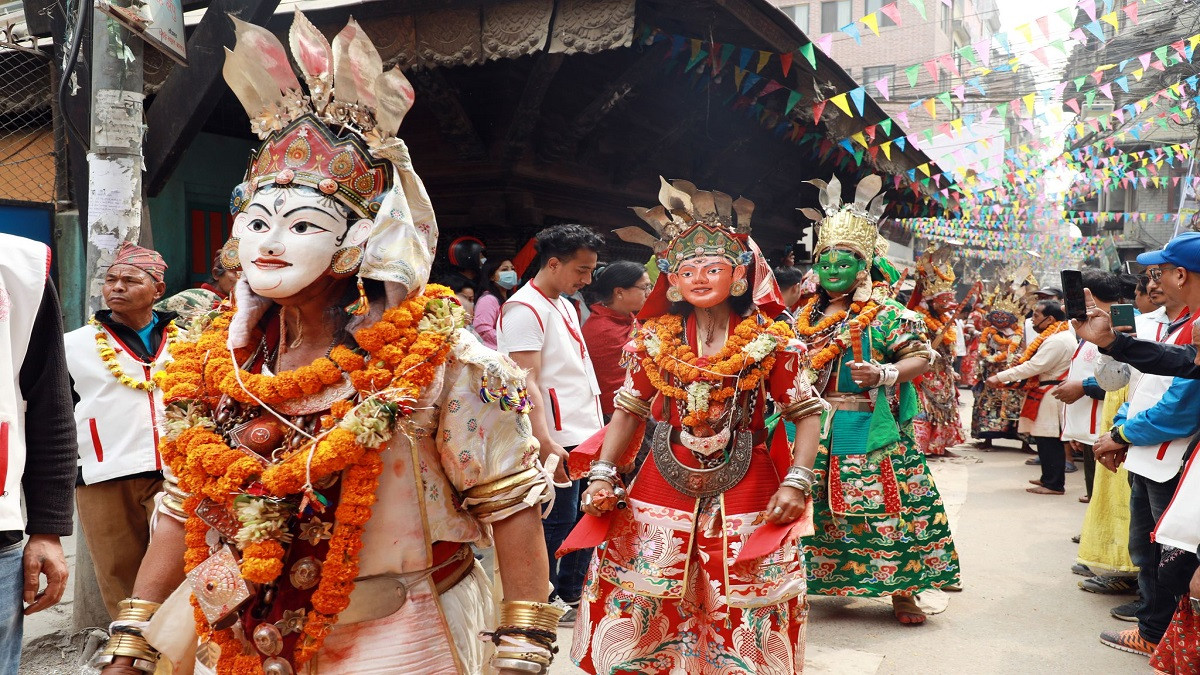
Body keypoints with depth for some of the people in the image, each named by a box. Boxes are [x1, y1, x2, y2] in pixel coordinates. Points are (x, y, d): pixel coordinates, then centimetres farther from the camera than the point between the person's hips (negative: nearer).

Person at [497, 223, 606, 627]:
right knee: (556, 525, -1)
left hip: (587, 437, 9)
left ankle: (572, 596, 28)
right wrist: (546, 444, -28)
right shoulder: (525, 309, -13)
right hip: (558, 442, -9)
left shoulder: (565, 305, 17)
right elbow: (527, 383, -20)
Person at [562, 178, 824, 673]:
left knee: (744, 622, 5)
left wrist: (797, 481, -10)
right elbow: (630, 410, 9)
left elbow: (806, 410, 1)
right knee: (641, 616, 6)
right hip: (663, 492, 2)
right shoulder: (656, 340, 4)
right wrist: (602, 475, -2)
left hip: (743, 495, -2)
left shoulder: (770, 341, -3)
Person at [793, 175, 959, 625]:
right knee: (815, 506, 8)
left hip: (871, 431, -5)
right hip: (815, 429, 5)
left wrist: (884, 374, -22)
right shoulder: (806, 316, 12)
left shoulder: (887, 314, -4)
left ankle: (902, 591, 7)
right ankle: (811, 579, 22)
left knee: (884, 505, -4)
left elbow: (921, 357, -8)